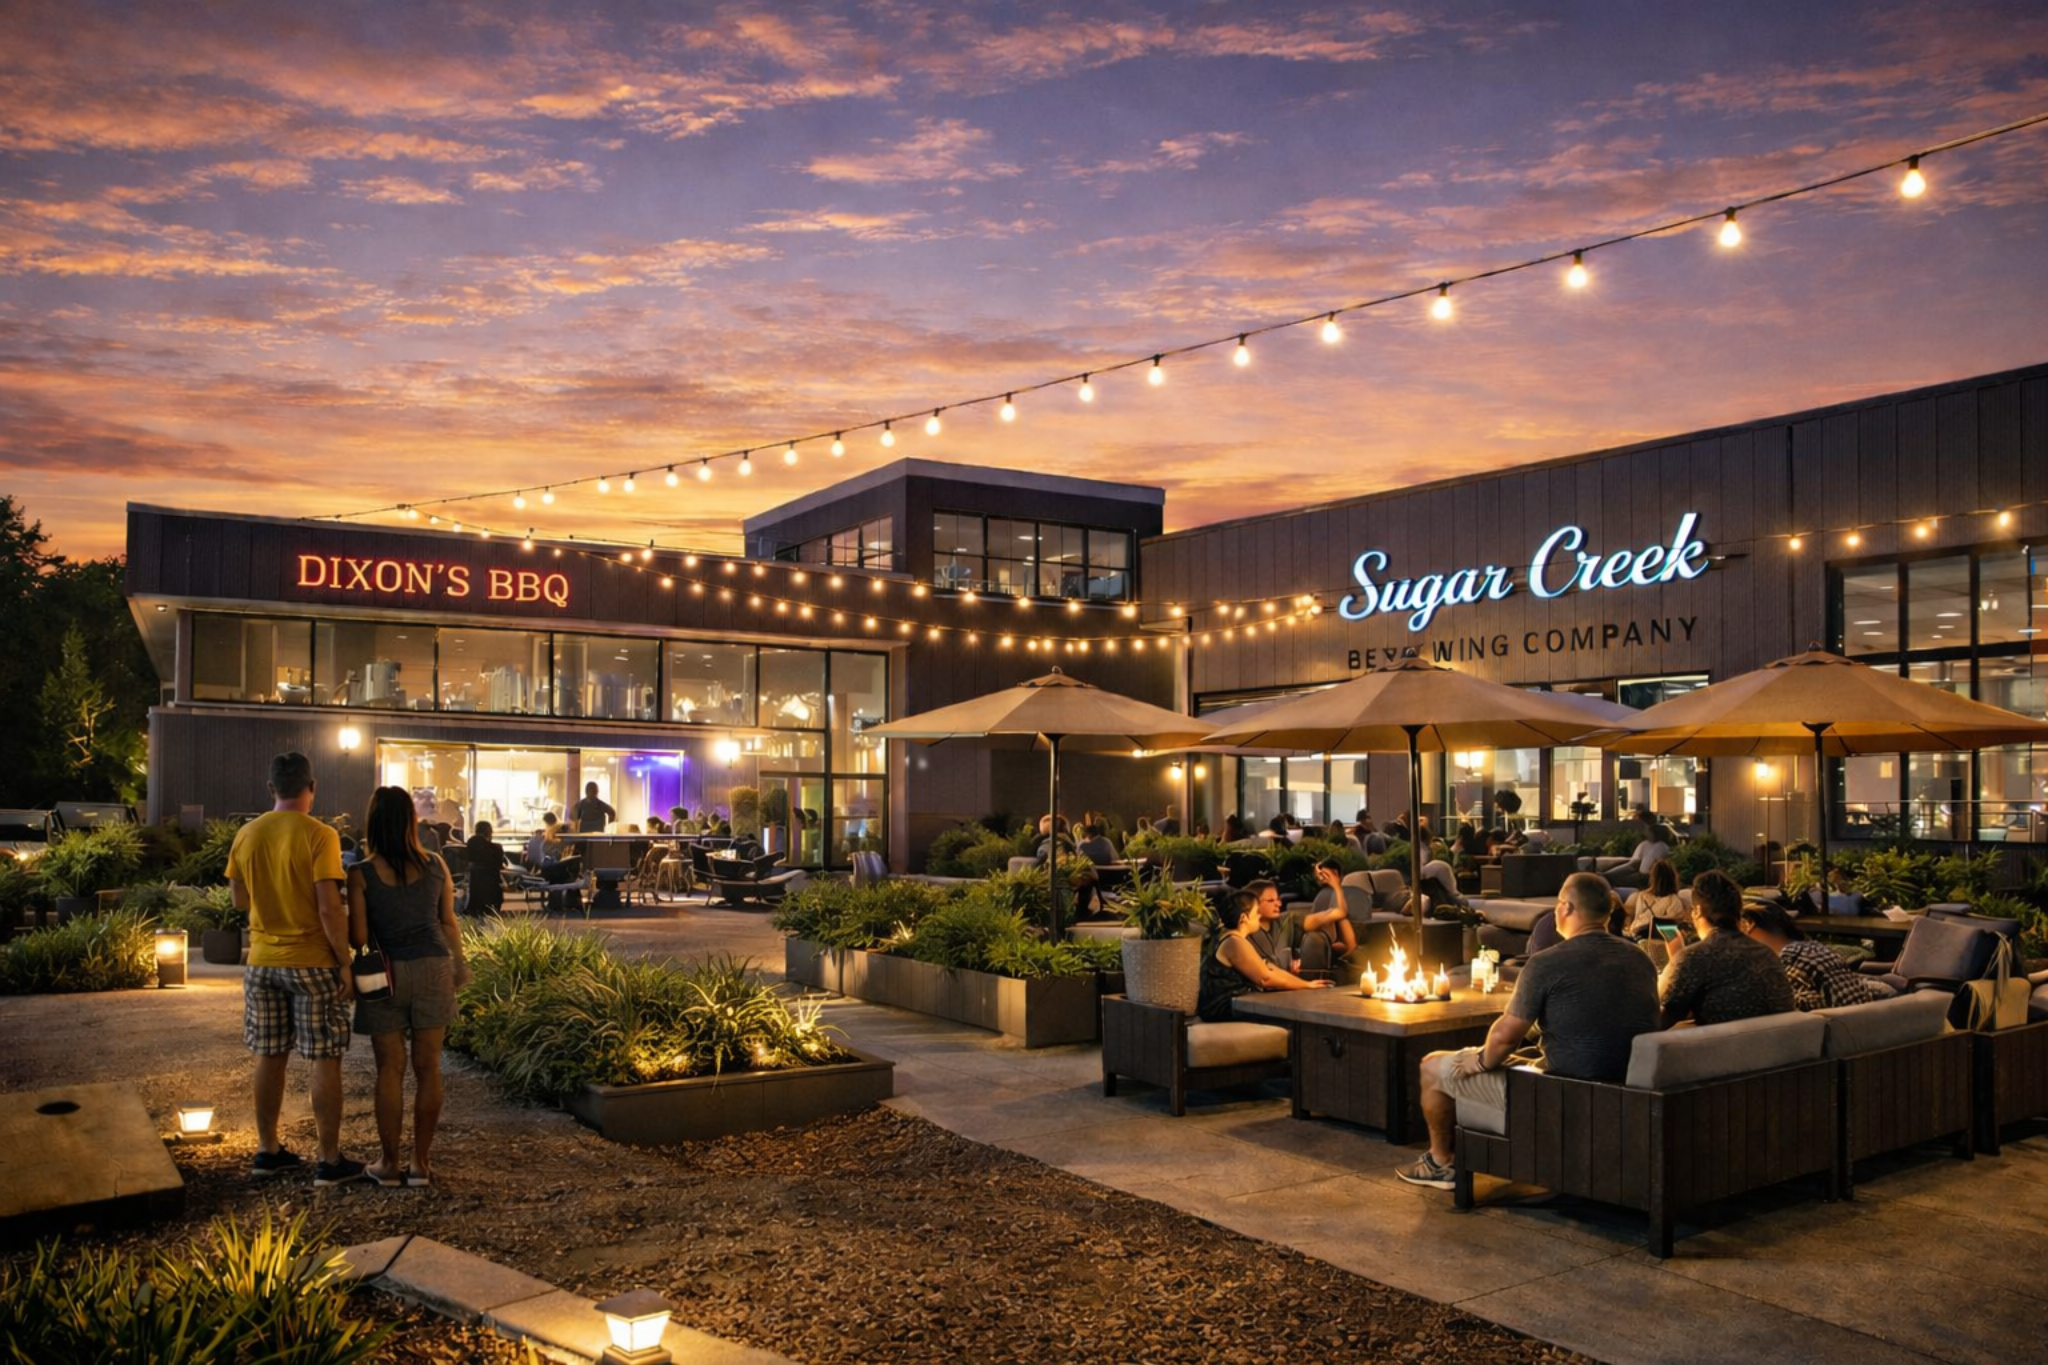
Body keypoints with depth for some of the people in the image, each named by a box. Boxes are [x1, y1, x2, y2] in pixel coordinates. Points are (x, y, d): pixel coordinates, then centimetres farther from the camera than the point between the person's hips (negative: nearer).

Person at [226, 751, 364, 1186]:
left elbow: (239, 900, 12)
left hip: (262, 962, 6)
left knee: (270, 1056, 14)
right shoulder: (319, 835, -15)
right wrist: (345, 964, -11)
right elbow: (330, 909, -18)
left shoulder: (246, 835, 3)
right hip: (312, 962, -5)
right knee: (325, 1060, 1)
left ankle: (268, 1150, 23)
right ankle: (330, 1161, 5)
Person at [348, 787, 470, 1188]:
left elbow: (358, 937, -9)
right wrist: (458, 966, 20)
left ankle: (389, 1164, 13)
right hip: (433, 970, 2)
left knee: (390, 1069, 6)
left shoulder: (362, 875, -8)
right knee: (427, 1068, 7)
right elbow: (448, 923, 7)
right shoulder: (436, 866, 0)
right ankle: (421, 1162, 12)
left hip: (385, 974, -2)